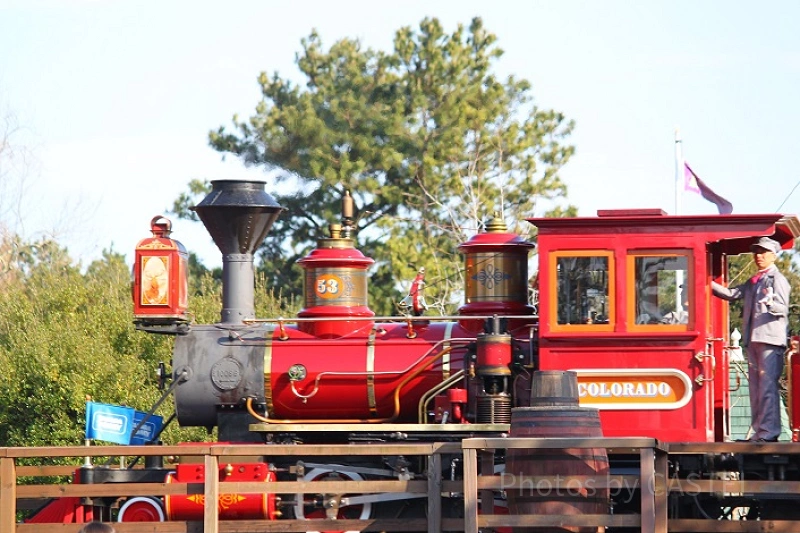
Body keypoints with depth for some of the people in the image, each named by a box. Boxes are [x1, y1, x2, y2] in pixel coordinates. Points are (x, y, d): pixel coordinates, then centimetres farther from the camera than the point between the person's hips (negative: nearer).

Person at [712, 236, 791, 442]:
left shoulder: (777, 279, -2)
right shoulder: (753, 282, 21)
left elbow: (783, 309, -10)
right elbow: (732, 294, 23)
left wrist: (771, 303, -31)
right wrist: (709, 284, 15)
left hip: (770, 340, -9)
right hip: (753, 340, 9)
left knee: (767, 386, -12)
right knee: (755, 387, 8)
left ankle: (769, 432, -15)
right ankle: (757, 432, 11)